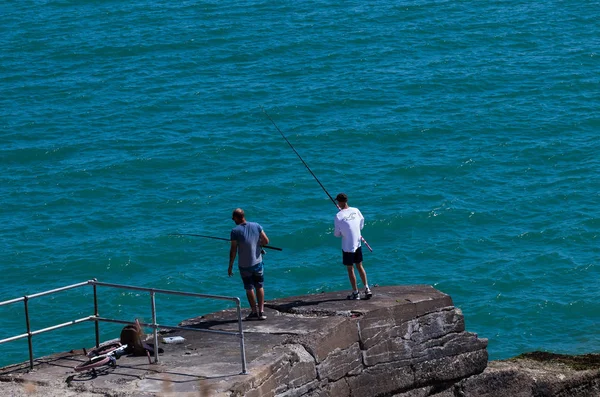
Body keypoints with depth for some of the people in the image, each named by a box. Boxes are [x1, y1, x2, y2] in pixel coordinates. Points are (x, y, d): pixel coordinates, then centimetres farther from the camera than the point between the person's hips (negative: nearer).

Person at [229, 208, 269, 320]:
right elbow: (266, 241, -1)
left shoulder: (235, 231, -14)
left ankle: (255, 312, 12)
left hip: (244, 265, -3)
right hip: (257, 262, 3)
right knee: (259, 287, 14)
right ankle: (261, 312, 11)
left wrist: (230, 266, -5)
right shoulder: (256, 226, -3)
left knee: (249, 289, 9)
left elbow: (233, 250, -13)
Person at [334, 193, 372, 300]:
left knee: (350, 269, 6)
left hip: (347, 246, -5)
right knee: (359, 266, 17)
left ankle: (355, 293, 10)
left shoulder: (339, 216, -17)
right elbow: (362, 223, 12)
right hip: (357, 244, 5)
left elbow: (336, 234, -9)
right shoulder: (356, 210, -2)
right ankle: (367, 288, 12)